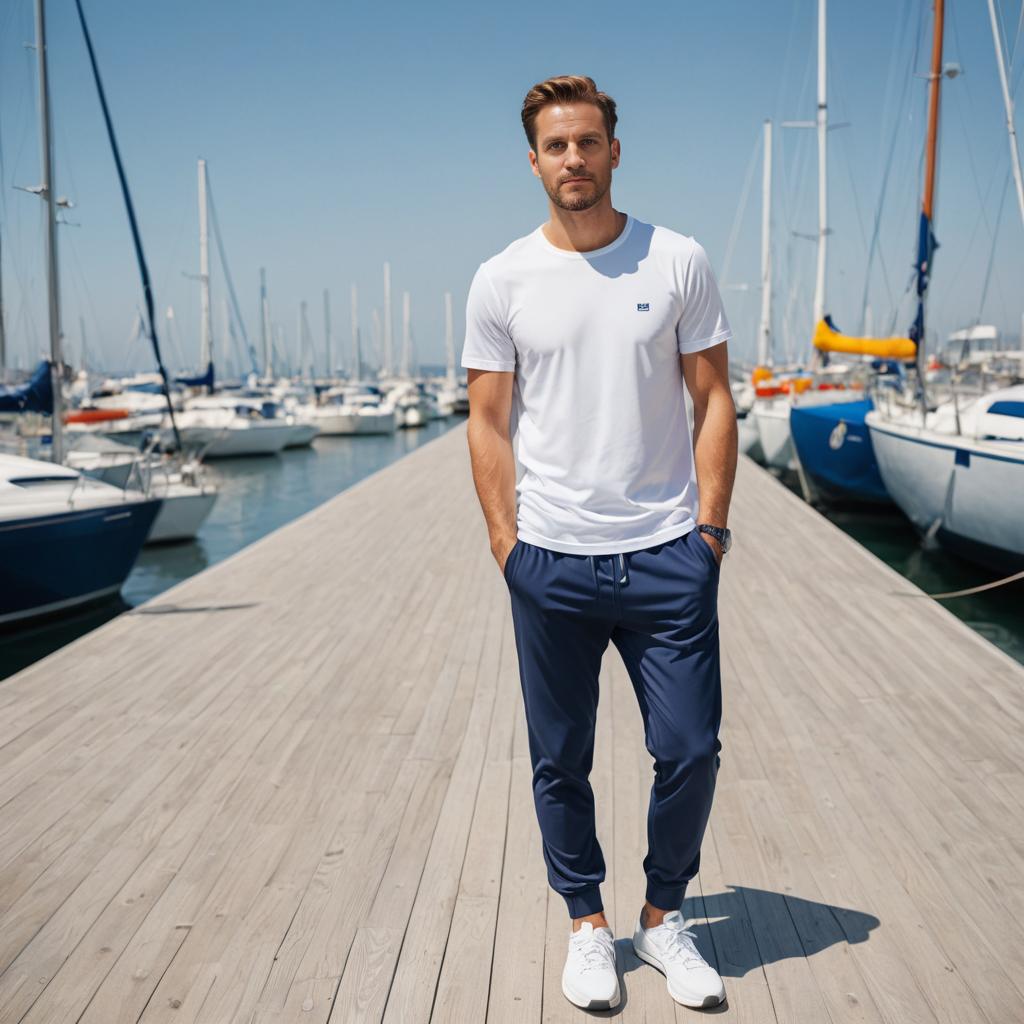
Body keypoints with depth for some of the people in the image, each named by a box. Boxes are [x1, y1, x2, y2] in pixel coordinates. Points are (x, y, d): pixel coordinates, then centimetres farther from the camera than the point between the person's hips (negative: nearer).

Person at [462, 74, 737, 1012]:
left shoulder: (678, 263, 2)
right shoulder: (502, 281, 2)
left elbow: (713, 399, 4)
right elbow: (489, 421, 4)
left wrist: (711, 524, -2)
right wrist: (506, 541, -2)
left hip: (669, 555, 0)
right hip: (551, 562, 0)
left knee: (691, 751, 4)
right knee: (561, 763, 10)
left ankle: (664, 916, 27)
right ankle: (588, 923, 29)